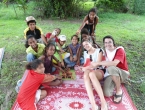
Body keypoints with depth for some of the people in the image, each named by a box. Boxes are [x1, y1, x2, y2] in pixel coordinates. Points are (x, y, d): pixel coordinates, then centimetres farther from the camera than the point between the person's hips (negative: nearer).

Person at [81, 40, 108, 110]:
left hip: (99, 71, -3)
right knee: (86, 74, -37)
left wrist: (86, 68, -12)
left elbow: (98, 63, -4)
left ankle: (103, 101, -42)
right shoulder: (85, 53, 23)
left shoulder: (99, 50, 7)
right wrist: (84, 68, 0)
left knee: (91, 74, -41)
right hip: (89, 71, 3)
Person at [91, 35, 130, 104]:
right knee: (107, 93, -23)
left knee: (111, 68, -40)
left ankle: (119, 91, -17)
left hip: (123, 74, -4)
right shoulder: (106, 51, 1)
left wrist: (98, 63, -32)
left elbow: (114, 63, -35)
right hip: (112, 74, 4)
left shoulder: (120, 50, -18)